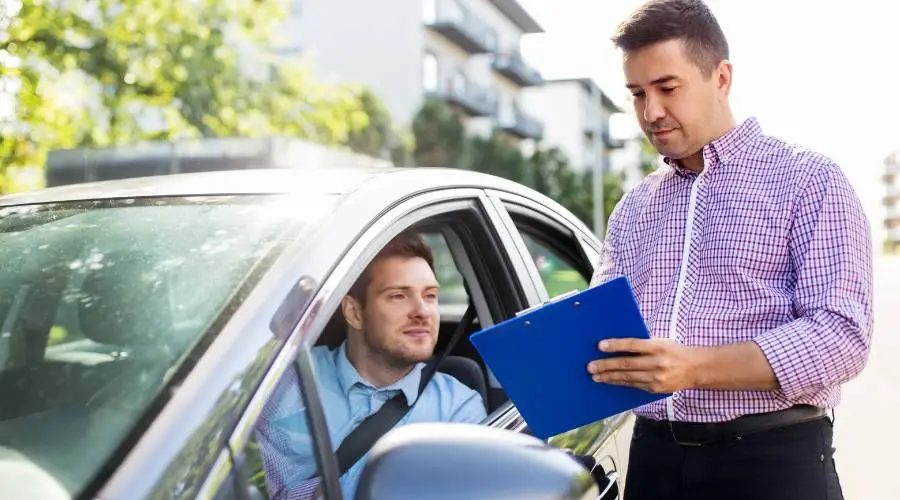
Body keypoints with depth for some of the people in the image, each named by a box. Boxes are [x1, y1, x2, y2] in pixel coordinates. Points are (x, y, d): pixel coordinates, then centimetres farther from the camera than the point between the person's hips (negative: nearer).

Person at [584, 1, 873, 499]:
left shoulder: (807, 181, -3)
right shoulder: (631, 209, 12)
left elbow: (842, 333, -13)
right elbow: (600, 327, 13)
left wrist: (696, 368, -25)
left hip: (771, 459, -4)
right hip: (653, 457, 5)